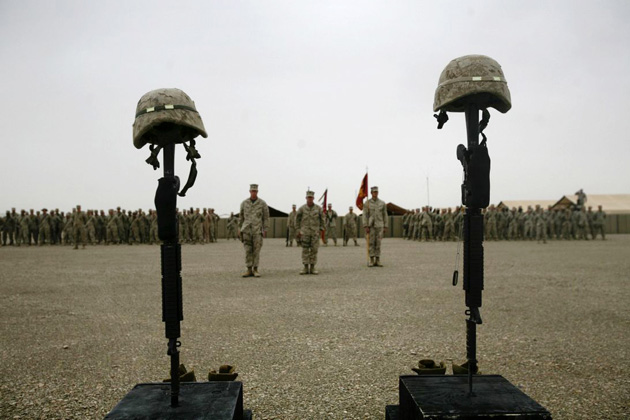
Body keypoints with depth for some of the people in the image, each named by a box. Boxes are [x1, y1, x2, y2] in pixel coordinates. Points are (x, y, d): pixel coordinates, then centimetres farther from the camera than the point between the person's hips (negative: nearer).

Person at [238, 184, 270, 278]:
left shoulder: (262, 203, -1)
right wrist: (239, 229, 8)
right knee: (248, 250, 1)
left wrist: (265, 230, -4)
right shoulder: (244, 203, 5)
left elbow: (266, 217, 1)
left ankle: (255, 270, 7)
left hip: (257, 230, -2)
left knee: (256, 250, -1)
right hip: (246, 230, 2)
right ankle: (249, 270, 7)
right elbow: (241, 216, 12)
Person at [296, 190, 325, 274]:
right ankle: (306, 268, 4)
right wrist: (298, 230, 2)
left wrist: (321, 230, 1)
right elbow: (297, 219, 7)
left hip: (315, 233, 0)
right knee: (305, 250, -1)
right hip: (304, 232, 0)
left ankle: (312, 268, 7)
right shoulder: (302, 208, 0)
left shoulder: (318, 208, 1)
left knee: (314, 250, 1)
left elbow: (322, 219, 8)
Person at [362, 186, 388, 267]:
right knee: (371, 243, -2)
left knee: (378, 243, 0)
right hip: (371, 226, -1)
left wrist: (386, 227, 2)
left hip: (379, 226, 1)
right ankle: (372, 261, 4)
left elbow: (385, 215, 7)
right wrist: (366, 227, -14)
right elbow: (365, 215, -5)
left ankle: (377, 261, 5)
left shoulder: (382, 203, 4)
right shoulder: (367, 203, -2)